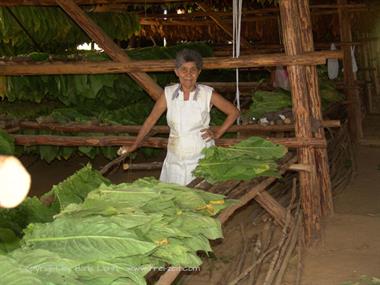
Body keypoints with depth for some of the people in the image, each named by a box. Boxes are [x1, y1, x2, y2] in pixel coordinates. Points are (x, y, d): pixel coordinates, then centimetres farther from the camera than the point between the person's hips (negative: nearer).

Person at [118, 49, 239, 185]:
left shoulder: (208, 94, -5)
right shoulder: (168, 93, 0)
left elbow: (234, 112, 6)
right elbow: (151, 119, 8)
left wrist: (217, 134, -1)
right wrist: (134, 146, 10)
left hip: (201, 159, -2)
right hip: (175, 161, 2)